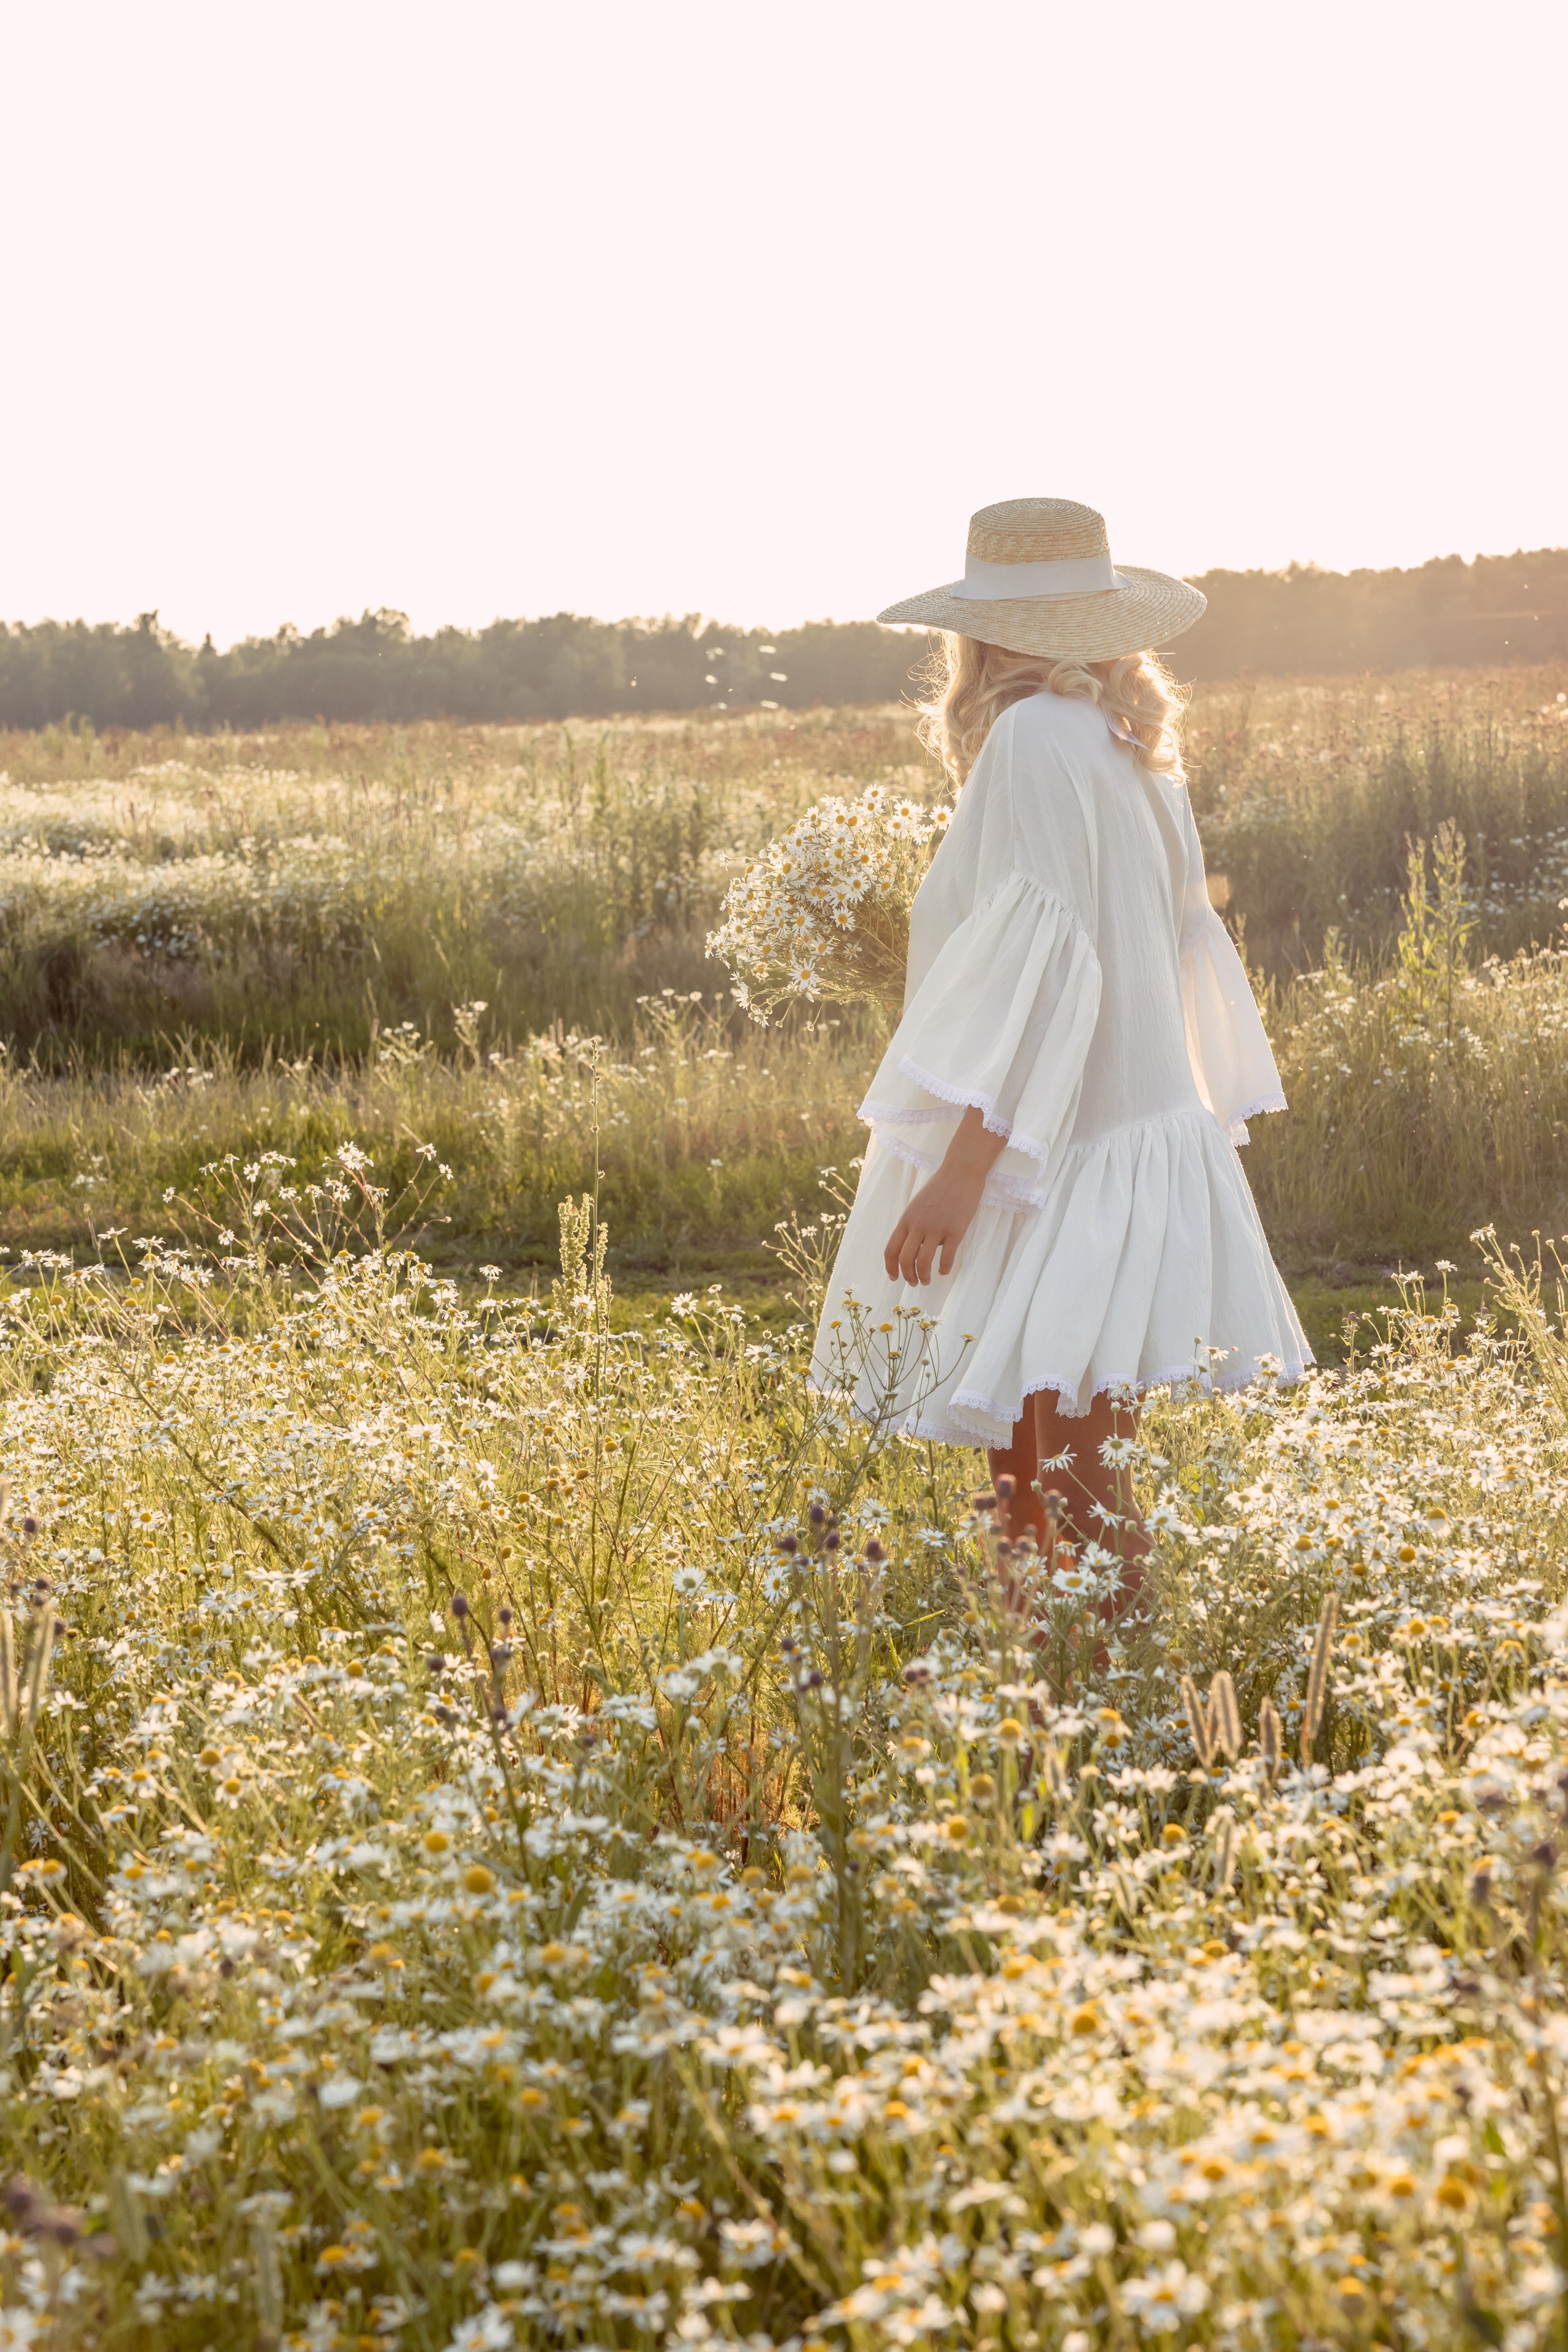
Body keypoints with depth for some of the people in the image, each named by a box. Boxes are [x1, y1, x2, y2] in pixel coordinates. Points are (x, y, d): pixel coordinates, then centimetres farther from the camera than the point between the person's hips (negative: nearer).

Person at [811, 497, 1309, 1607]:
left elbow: (1039, 965, -20)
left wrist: (963, 1169, -22)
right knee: (1024, 1476, 13)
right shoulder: (1132, 746, 15)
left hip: (1057, 1170, -10)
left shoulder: (1036, 739, -13)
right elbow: (1181, 944, 19)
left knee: (1073, 1495, -7)